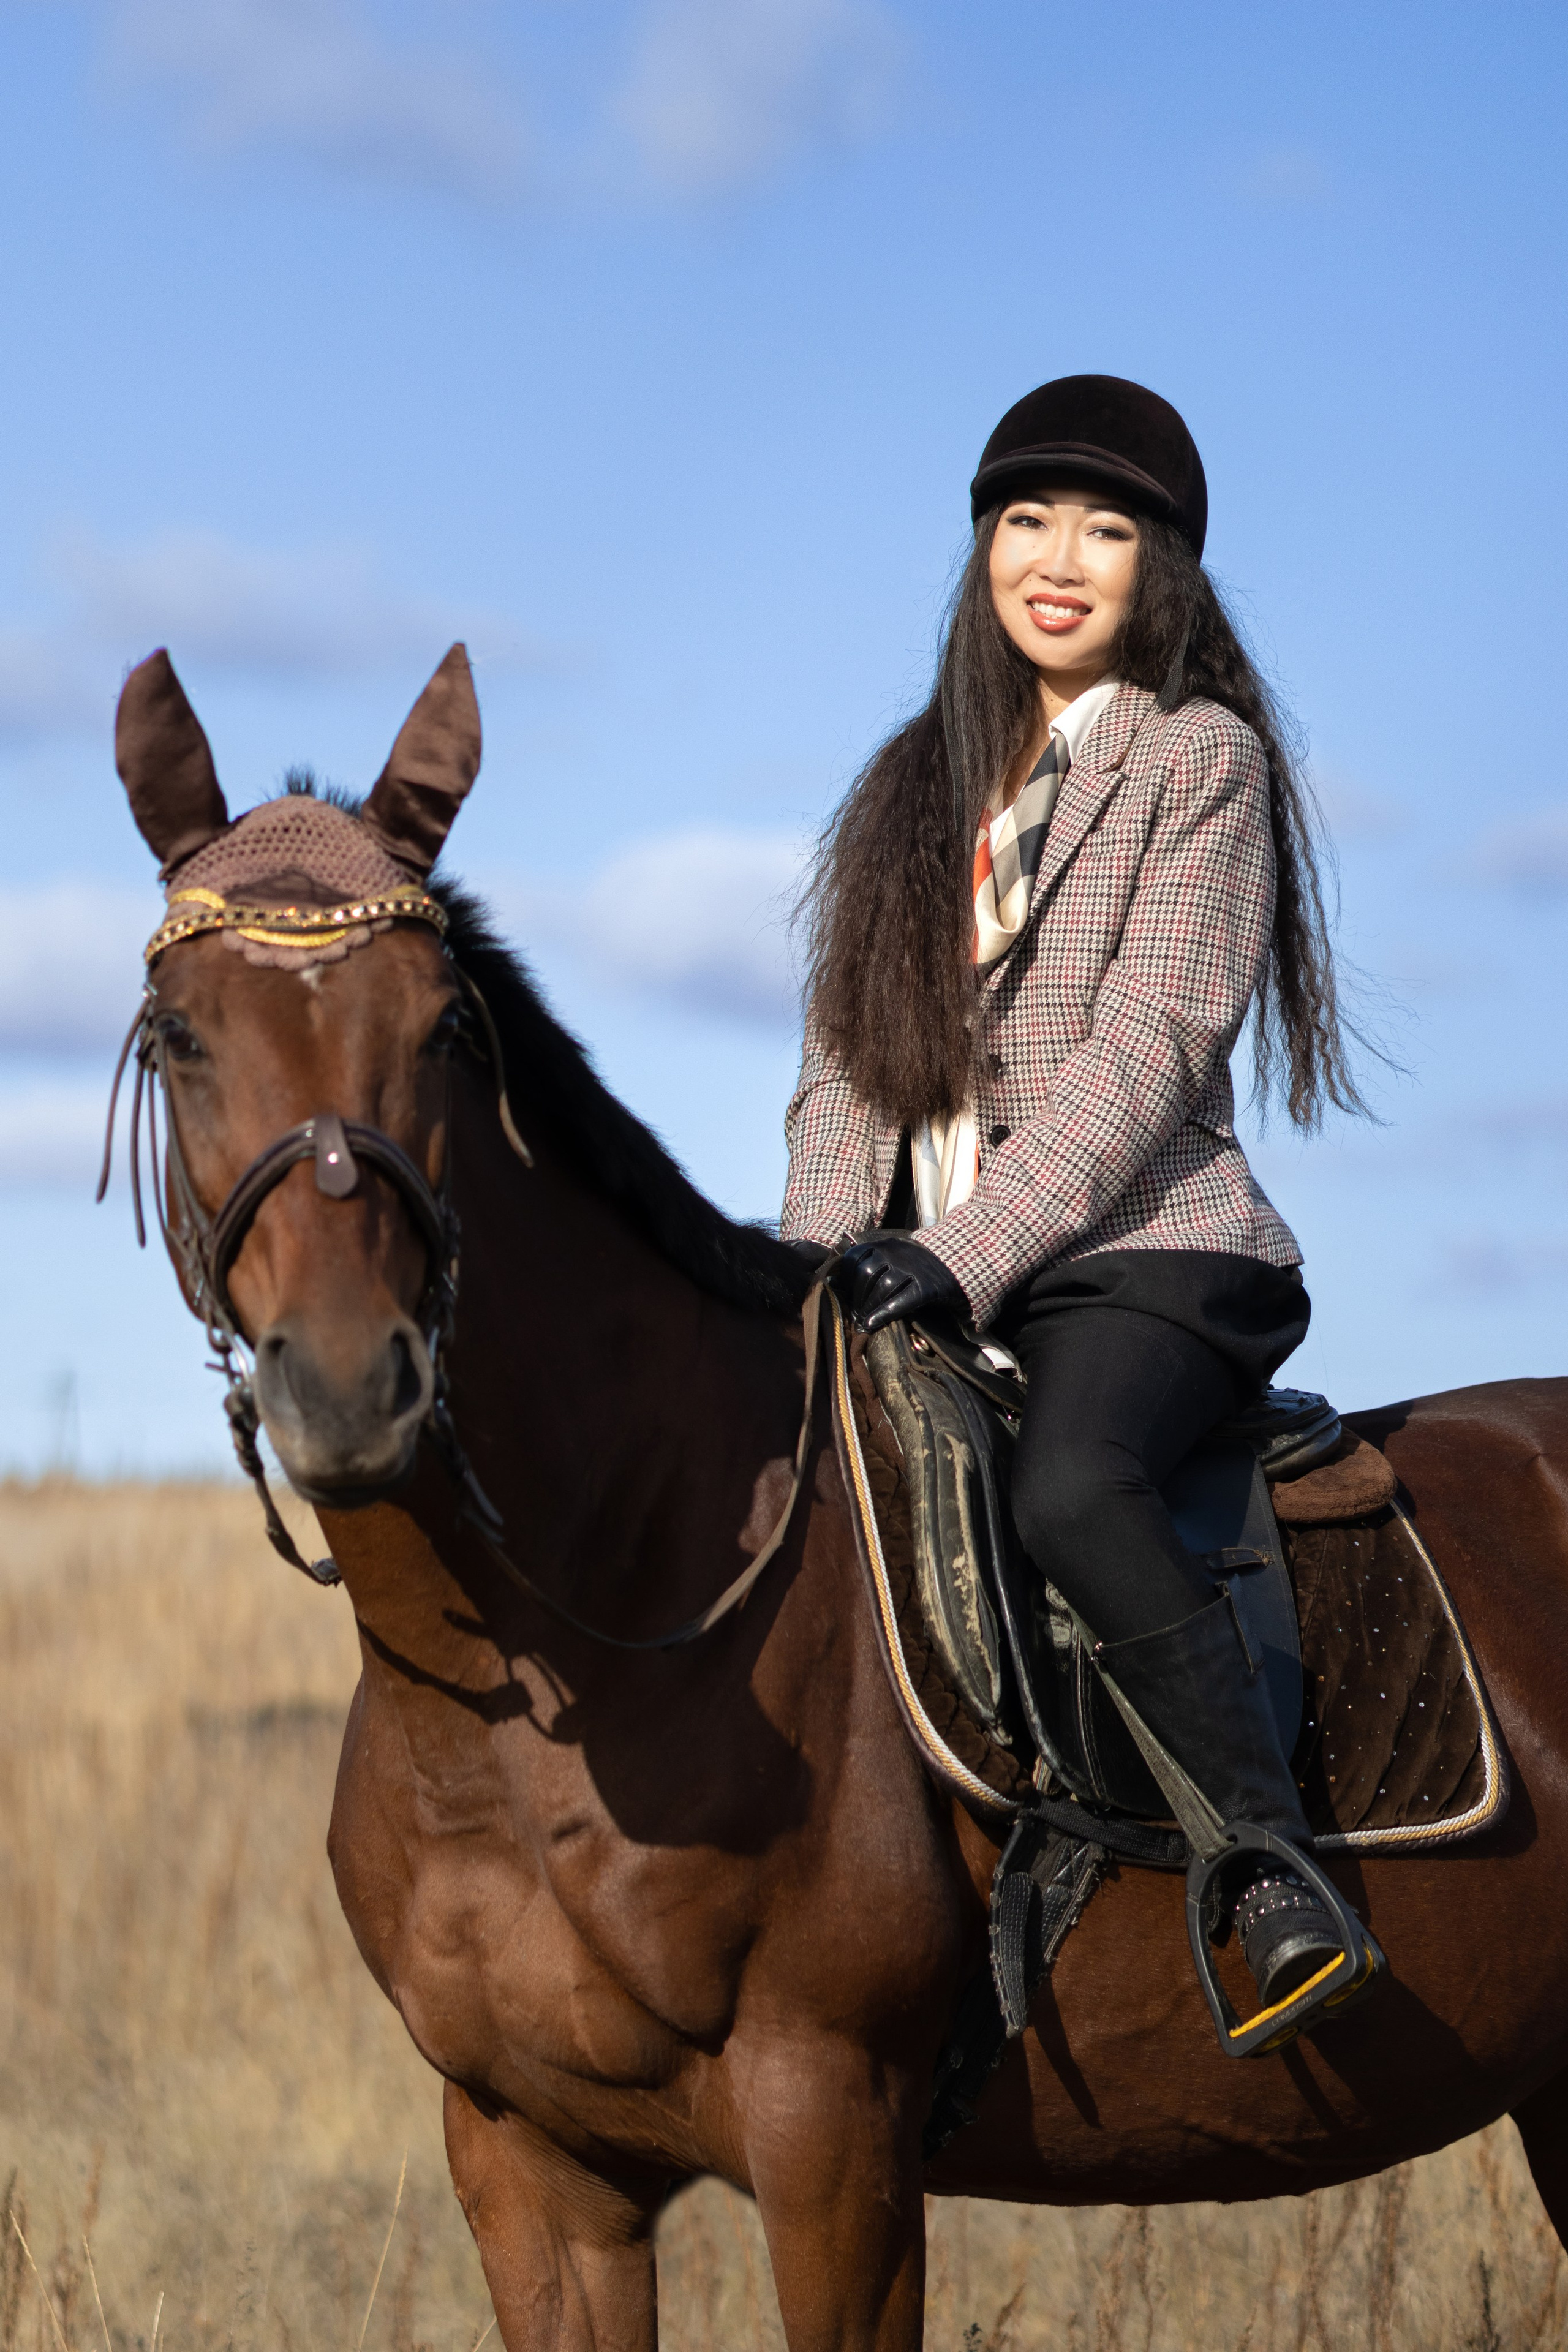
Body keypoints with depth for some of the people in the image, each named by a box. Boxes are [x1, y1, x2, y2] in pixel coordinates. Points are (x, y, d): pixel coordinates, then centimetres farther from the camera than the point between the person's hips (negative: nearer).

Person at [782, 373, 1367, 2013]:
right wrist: (823, 1258, -4)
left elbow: (1142, 1052, -11)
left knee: (1067, 1487, -35)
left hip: (1142, 1254, -7)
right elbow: (849, 1058, 15)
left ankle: (1275, 1862, -30)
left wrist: (964, 1253, -21)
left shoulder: (1201, 757, 0)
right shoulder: (918, 787, 19)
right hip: (925, 1278, 7)